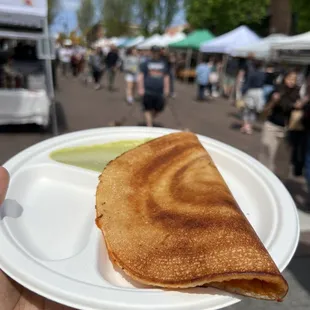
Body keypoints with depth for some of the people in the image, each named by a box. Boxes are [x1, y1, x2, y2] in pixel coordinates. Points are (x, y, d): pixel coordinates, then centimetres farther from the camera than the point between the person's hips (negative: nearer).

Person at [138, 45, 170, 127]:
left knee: (159, 108, 3)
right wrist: (140, 88, -8)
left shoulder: (163, 63, 15)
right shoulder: (146, 63, 4)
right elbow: (140, 76, 0)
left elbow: (166, 77, 19)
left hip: (159, 92, 3)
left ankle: (149, 120, 28)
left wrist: (166, 88, 12)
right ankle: (149, 126, 5)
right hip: (148, 91, -3)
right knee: (148, 109, -3)